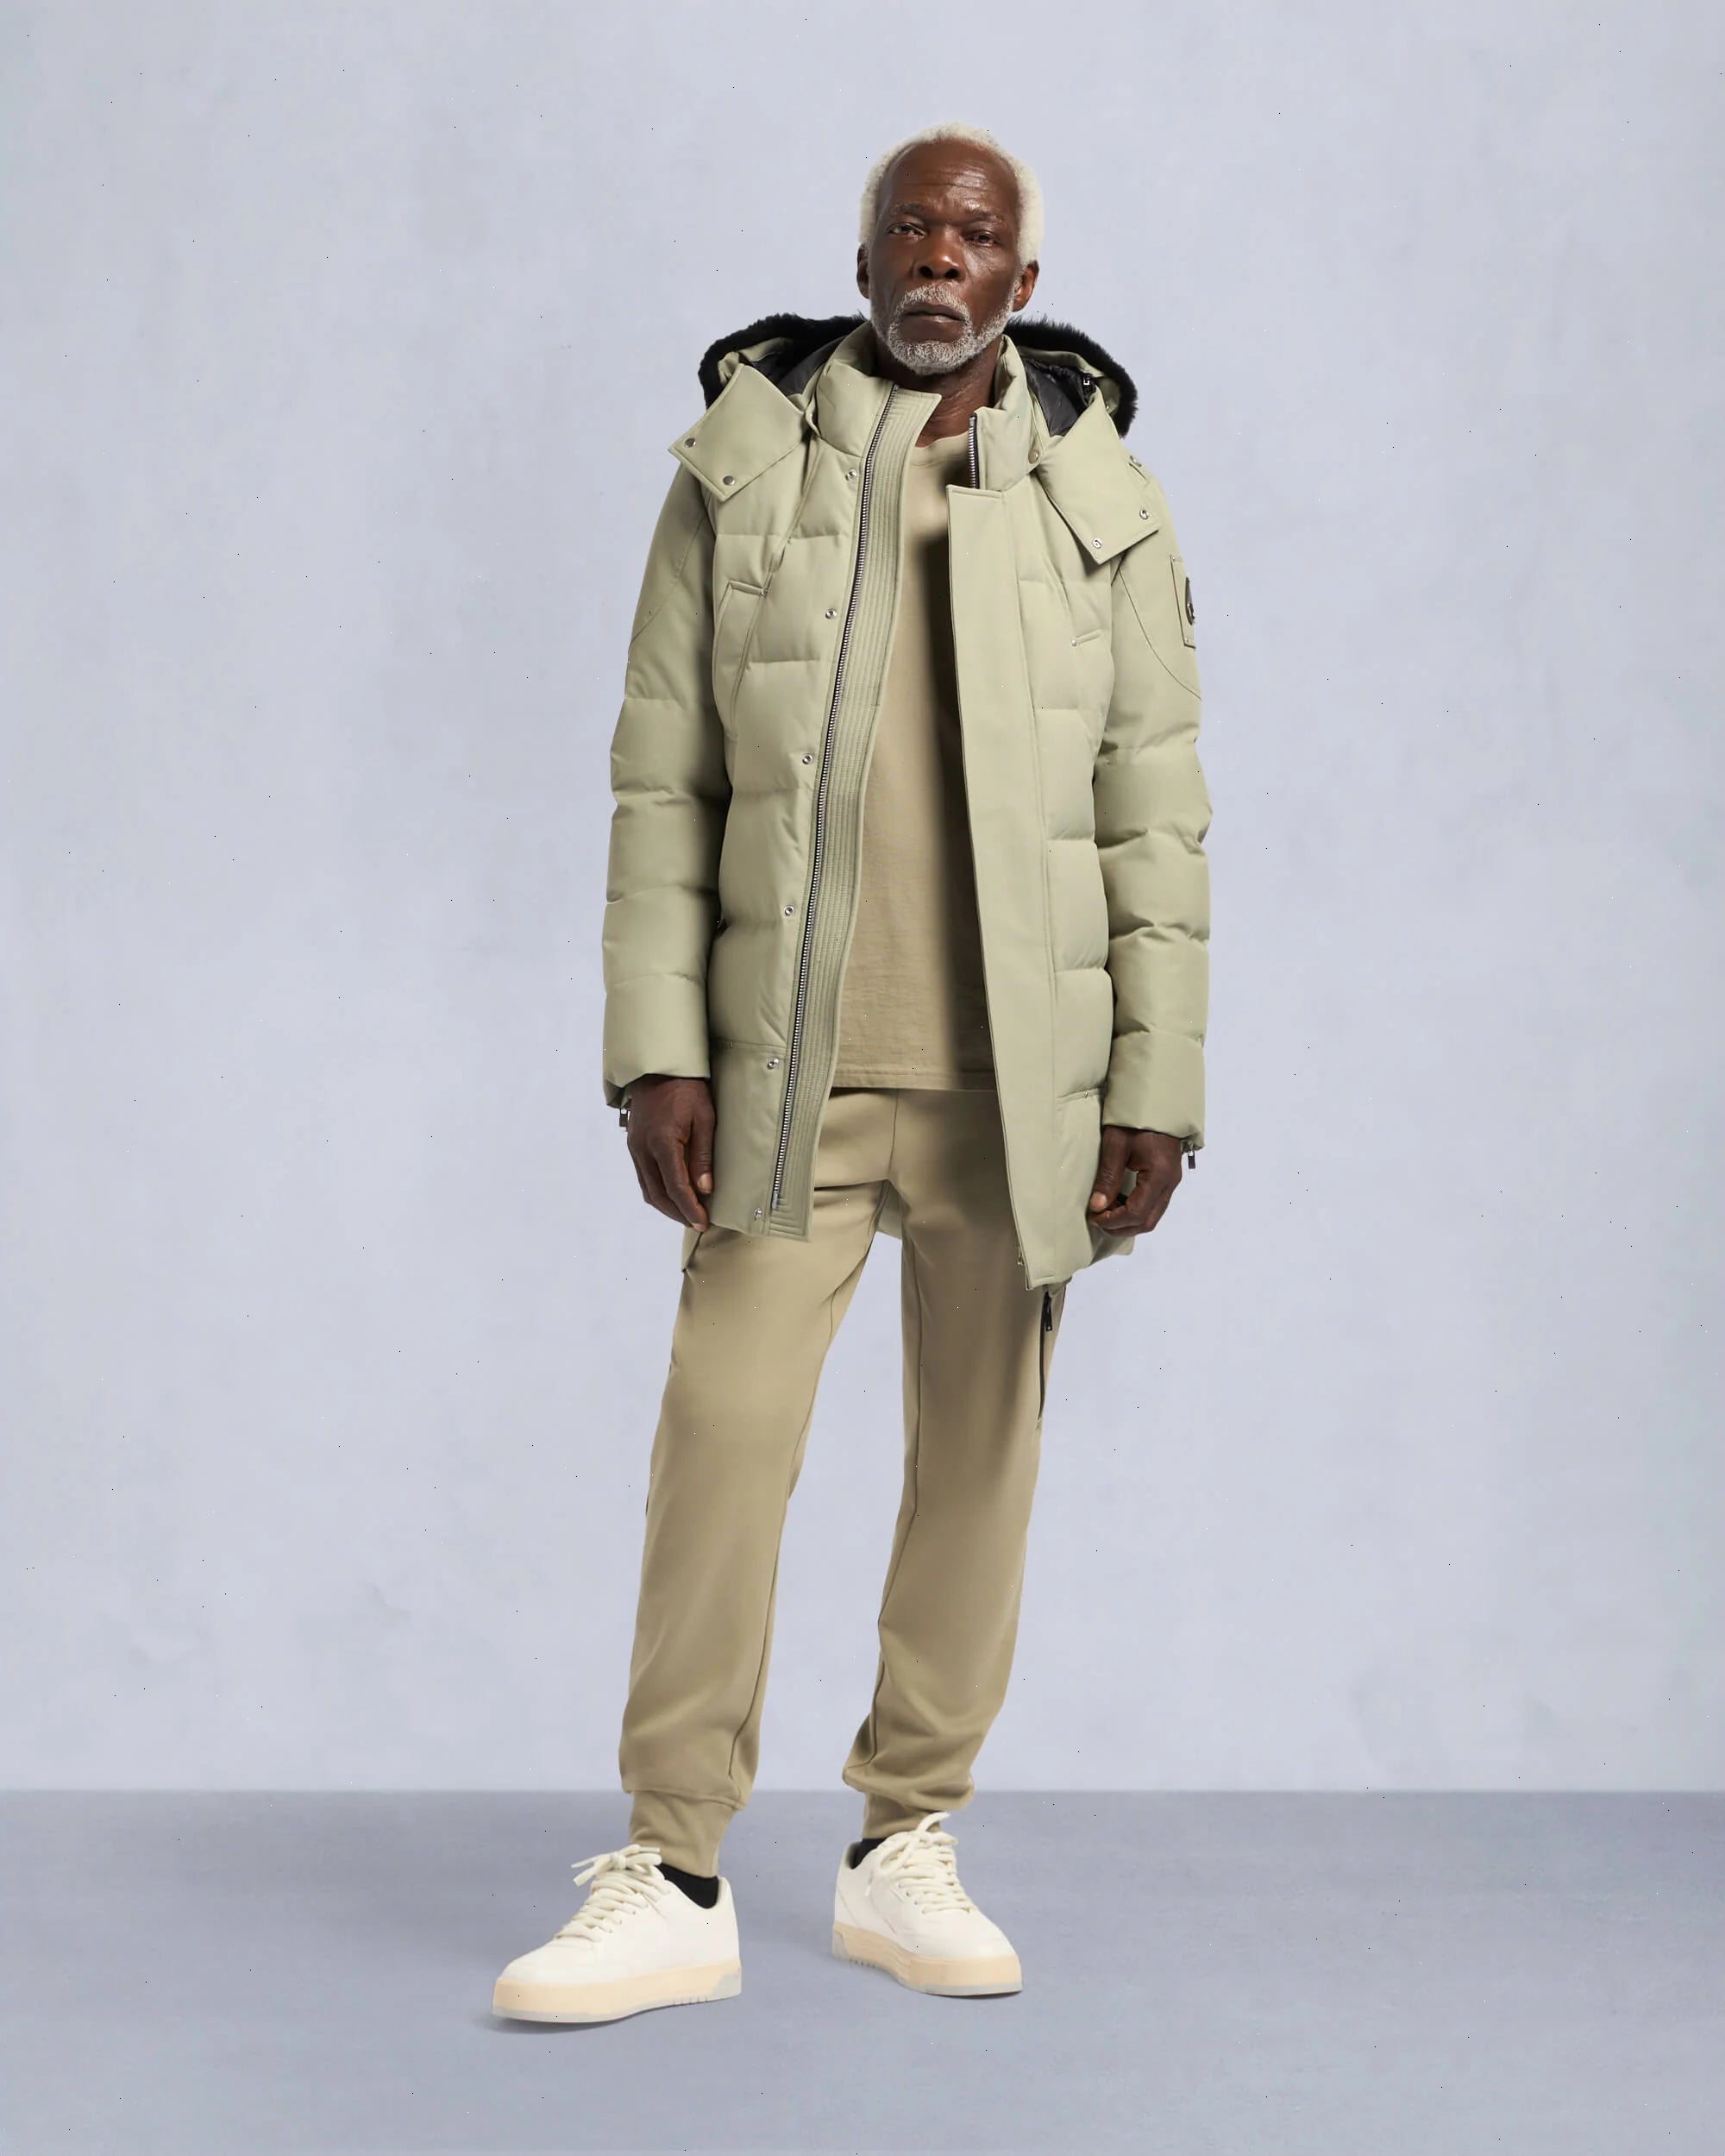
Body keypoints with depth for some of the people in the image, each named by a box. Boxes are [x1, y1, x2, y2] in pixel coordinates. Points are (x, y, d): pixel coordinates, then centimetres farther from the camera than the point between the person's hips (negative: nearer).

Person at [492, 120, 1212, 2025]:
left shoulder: (1100, 500, 4)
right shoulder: (741, 469, 3)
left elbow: (1157, 816, 3)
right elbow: (662, 783, 2)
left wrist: (1158, 1086, -1)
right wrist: (657, 1056, -6)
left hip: (1014, 1074, 1)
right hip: (790, 1068, -1)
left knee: (979, 1456, 7)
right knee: (720, 1446, -5)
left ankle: (905, 1853, 21)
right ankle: (670, 1886, 5)